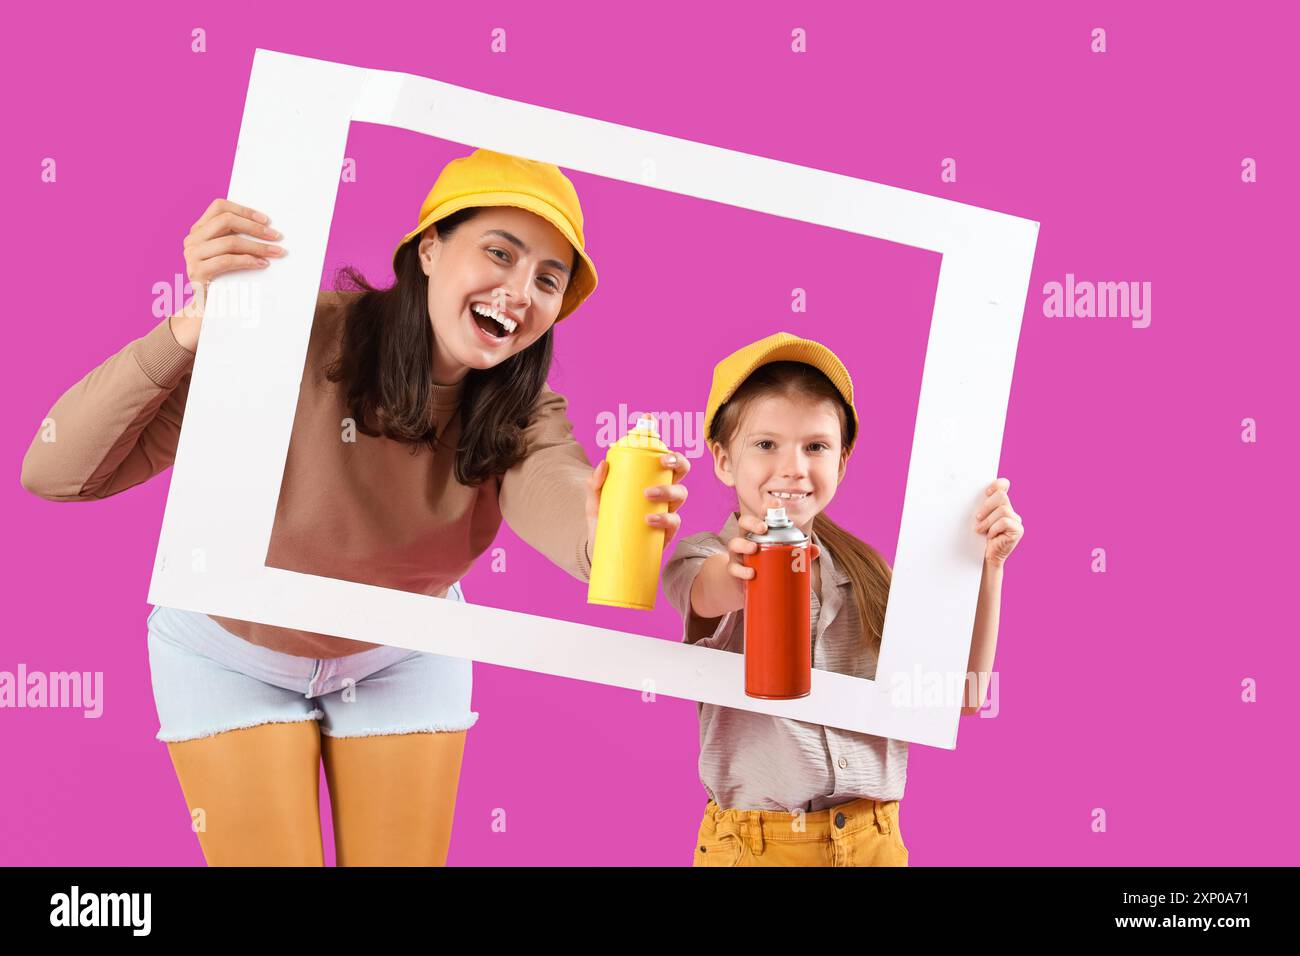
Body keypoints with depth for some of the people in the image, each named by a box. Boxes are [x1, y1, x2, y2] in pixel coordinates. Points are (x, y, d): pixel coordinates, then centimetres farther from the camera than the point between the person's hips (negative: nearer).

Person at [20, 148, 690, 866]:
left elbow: (554, 491, -45)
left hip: (403, 657, 3)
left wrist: (606, 533, -69)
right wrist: (196, 324, -48)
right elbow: (56, 474, -35)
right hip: (234, 652, -3)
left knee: (405, 858, 9)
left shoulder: (523, 415, -20)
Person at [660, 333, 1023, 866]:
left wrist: (986, 563, -10)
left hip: (873, 840, 3)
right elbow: (710, 592, -32)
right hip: (753, 842, -3)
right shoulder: (699, 558, -7)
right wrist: (741, 574, -55)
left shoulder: (865, 572, 4)